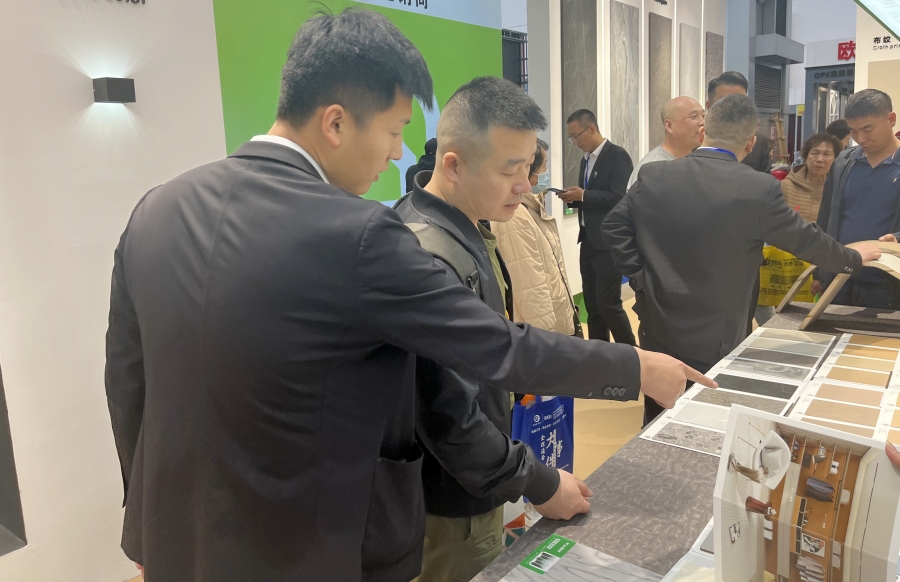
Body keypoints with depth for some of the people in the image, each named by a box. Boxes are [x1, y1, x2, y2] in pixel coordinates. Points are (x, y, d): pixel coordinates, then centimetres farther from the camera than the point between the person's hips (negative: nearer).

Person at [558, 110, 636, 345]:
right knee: (592, 304, 11)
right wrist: (573, 197, -1)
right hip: (588, 241, 8)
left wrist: (583, 195, -19)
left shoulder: (617, 156, -10)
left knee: (608, 303, -5)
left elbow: (620, 198, -20)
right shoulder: (586, 159, 14)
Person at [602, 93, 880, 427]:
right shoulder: (760, 189, -14)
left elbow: (614, 226, 4)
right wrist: (854, 258, 18)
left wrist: (640, 278, 6)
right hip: (714, 342, -3)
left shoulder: (652, 176, -4)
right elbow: (806, 239, -1)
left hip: (657, 333, 4)